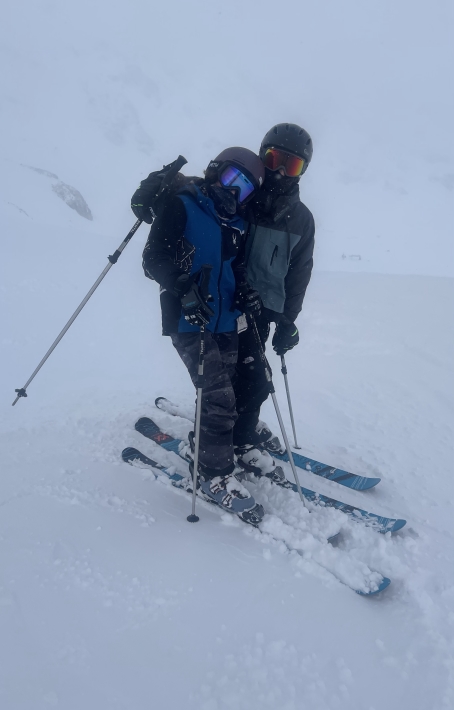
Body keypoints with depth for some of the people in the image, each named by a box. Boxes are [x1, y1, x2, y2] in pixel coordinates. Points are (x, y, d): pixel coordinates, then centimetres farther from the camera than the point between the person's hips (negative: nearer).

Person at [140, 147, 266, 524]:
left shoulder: (237, 224, 14)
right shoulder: (182, 205, -5)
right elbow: (155, 258, -13)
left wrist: (244, 292, 0)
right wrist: (185, 289, -27)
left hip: (226, 322, 7)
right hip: (188, 321, -7)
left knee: (220, 394, 11)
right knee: (219, 398, -10)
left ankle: (203, 448, 36)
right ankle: (217, 475, 7)